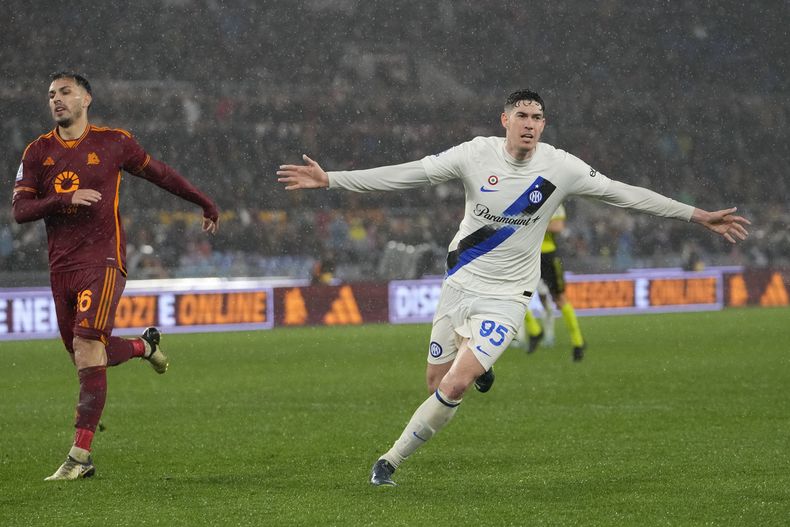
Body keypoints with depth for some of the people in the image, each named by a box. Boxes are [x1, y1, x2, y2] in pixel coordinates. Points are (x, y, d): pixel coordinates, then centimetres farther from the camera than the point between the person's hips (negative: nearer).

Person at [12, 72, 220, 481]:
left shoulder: (114, 143, 3)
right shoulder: (37, 152, 8)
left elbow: (158, 172, 18)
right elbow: (19, 209, 1)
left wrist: (204, 203, 28)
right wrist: (66, 199, -15)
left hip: (103, 259, -4)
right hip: (61, 264, 4)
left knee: (87, 345, -19)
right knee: (84, 354, 8)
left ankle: (80, 454, -20)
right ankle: (145, 346, 42)